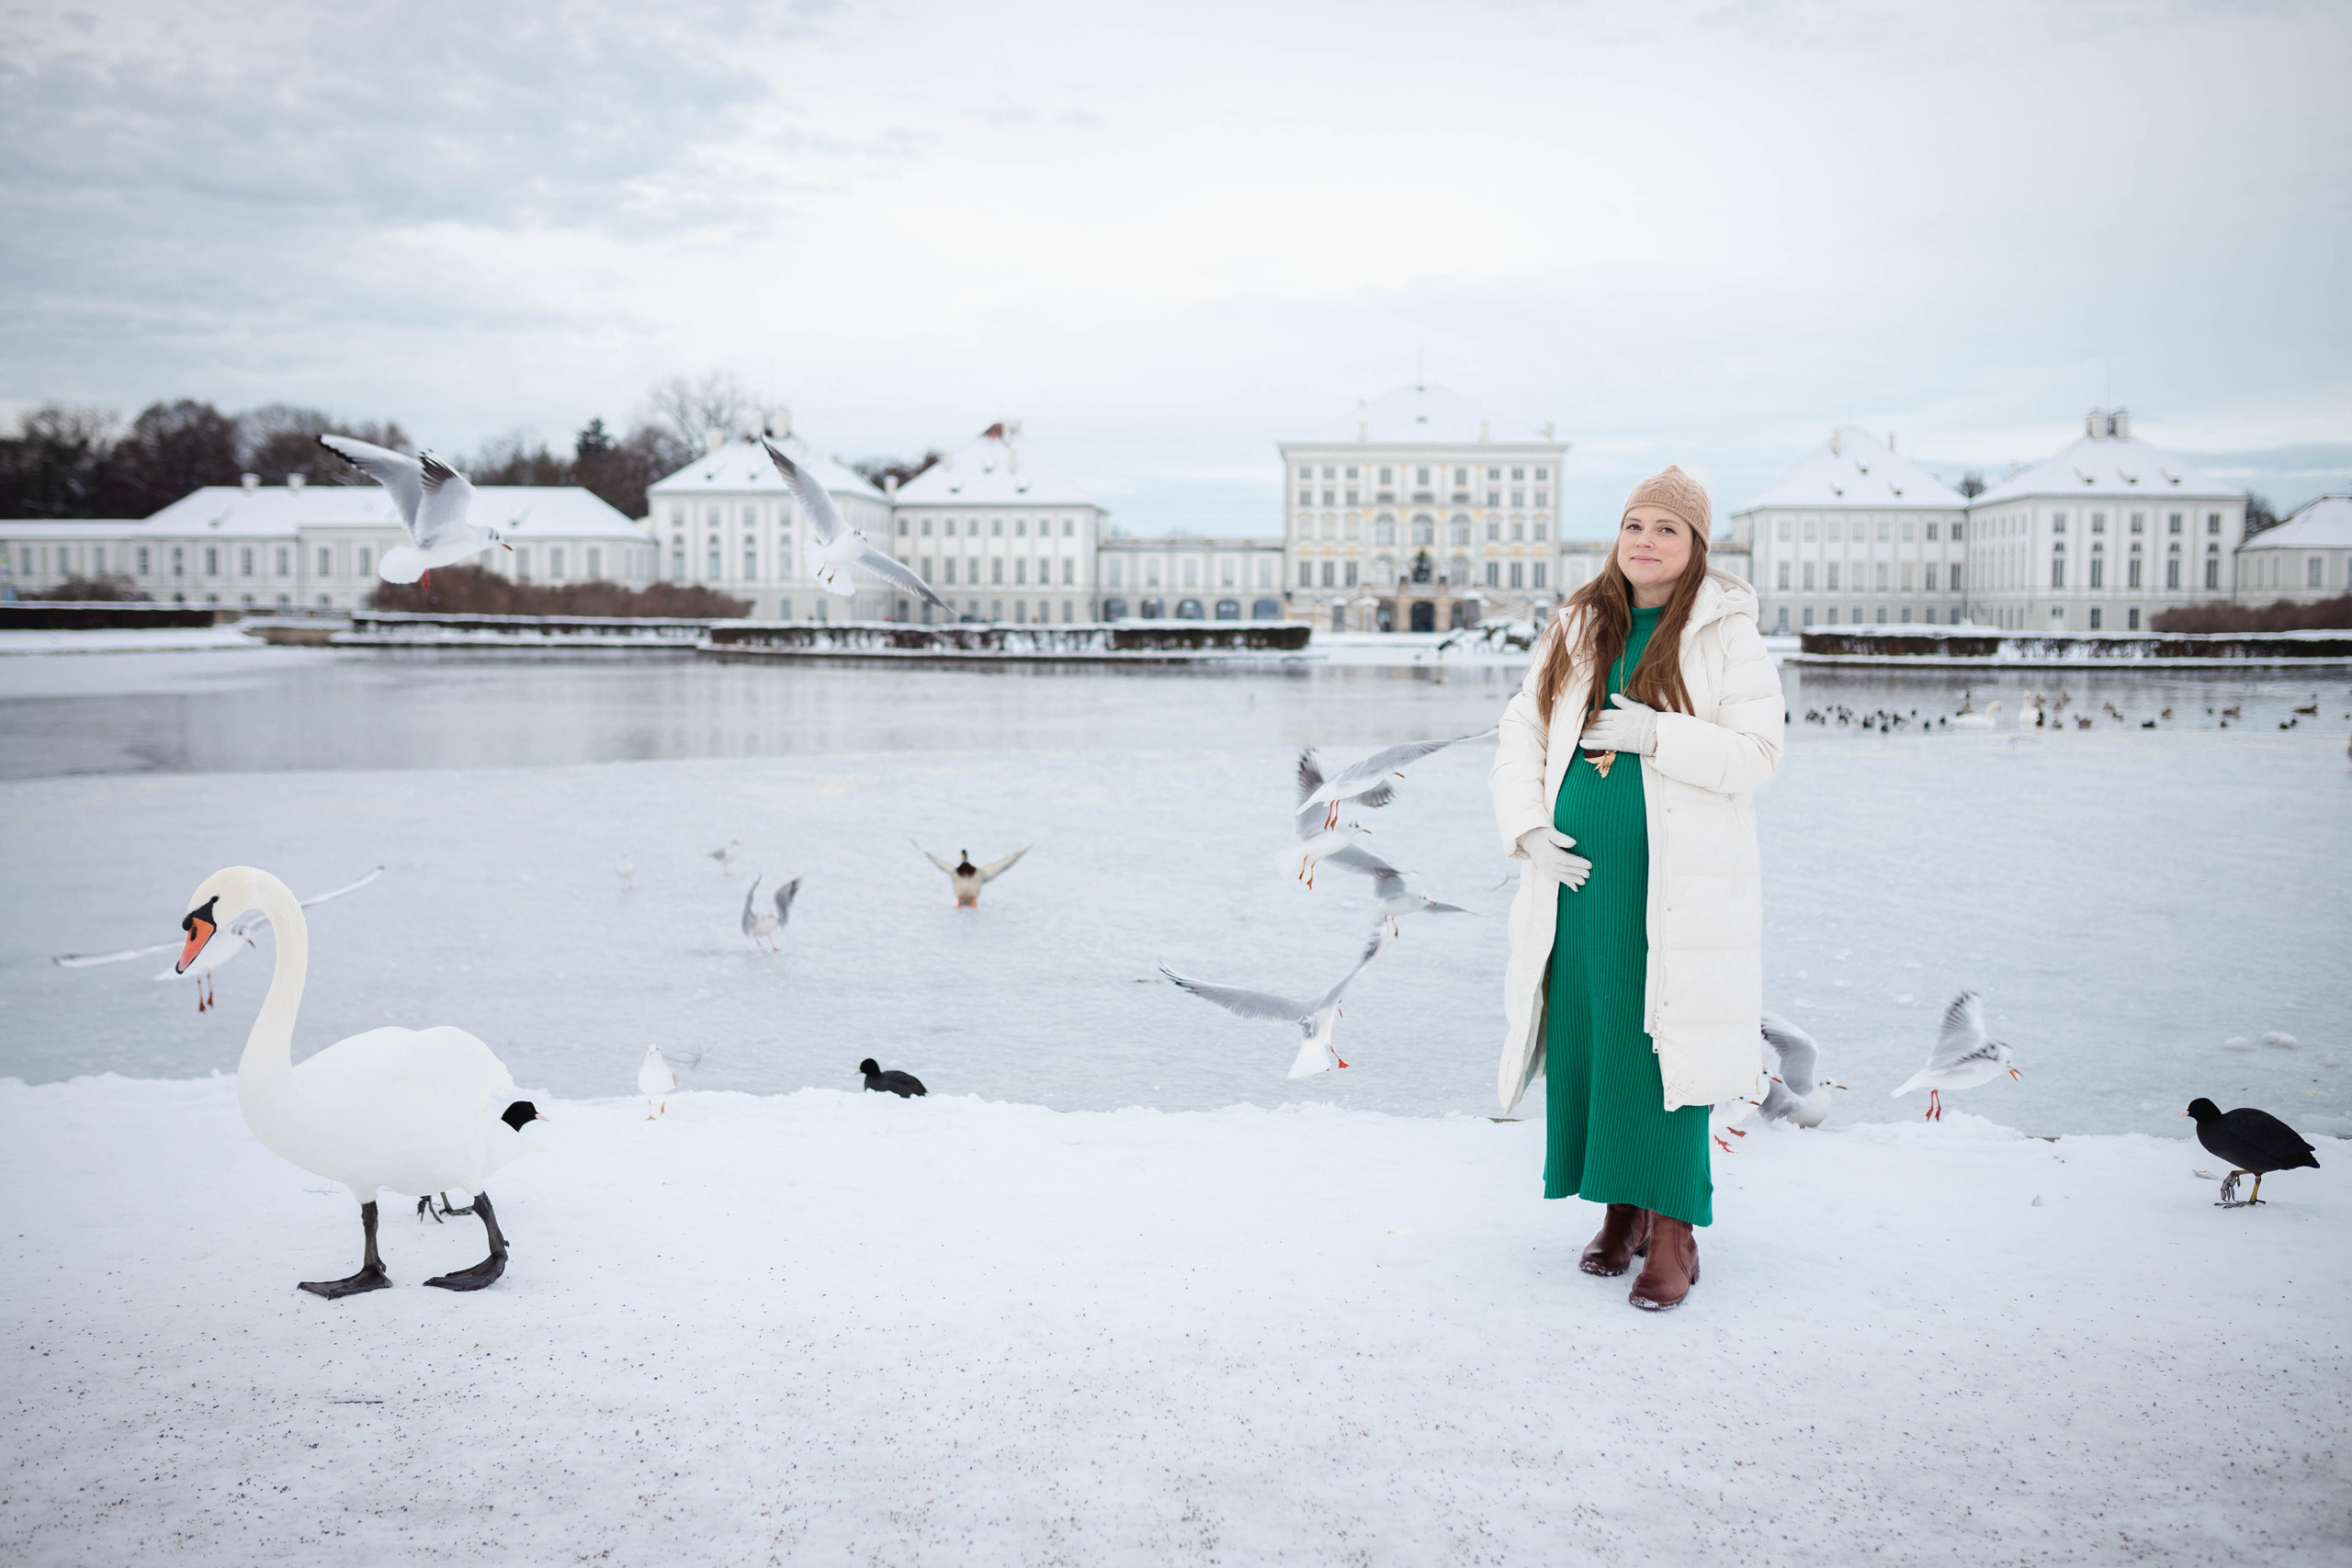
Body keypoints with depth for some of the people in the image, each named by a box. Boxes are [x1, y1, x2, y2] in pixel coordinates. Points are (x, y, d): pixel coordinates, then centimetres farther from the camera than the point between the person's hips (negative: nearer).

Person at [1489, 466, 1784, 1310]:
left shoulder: (1727, 637, -2)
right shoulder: (1575, 631, 11)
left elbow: (1757, 752, -9)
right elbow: (1520, 736, 12)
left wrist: (1655, 736, -19)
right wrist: (1528, 829, -1)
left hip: (1678, 882, -4)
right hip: (1581, 873, 5)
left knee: (1666, 1045, -4)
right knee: (1586, 1040, 8)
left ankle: (1673, 1233, 7)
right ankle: (1622, 1210, 24)